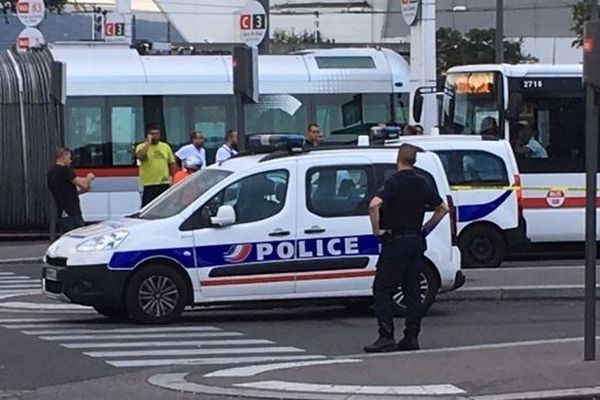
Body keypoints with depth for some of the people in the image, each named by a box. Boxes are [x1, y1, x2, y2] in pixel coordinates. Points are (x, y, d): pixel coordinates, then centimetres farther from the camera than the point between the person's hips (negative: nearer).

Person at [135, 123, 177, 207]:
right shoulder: (142, 147, -2)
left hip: (165, 185, 4)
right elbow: (140, 156, -24)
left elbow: (172, 164, 14)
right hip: (149, 185, -4)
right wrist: (148, 143, -16)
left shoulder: (166, 147, 11)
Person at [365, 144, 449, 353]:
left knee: (382, 289, -4)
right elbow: (442, 208, 19)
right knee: (412, 290, 10)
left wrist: (377, 229, -16)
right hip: (417, 242, 7)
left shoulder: (394, 182, -12)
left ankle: (386, 337, -12)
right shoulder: (422, 183, 9)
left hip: (395, 242, -7)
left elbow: (374, 204, -29)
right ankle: (411, 337, 8)